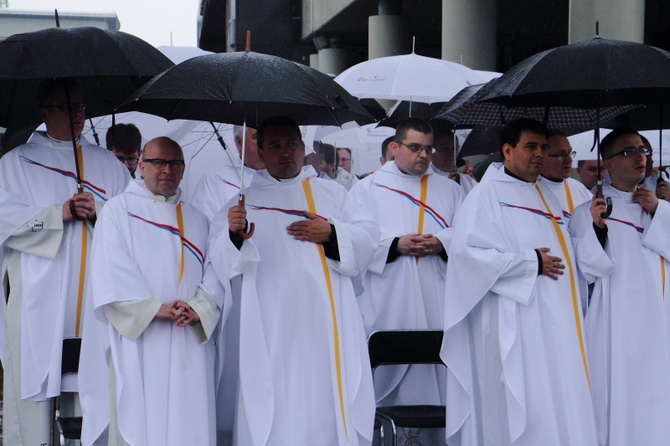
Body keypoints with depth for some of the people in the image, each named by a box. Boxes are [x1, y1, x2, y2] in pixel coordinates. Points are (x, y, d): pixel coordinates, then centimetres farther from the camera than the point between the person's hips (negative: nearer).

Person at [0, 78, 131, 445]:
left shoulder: (108, 163, 16)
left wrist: (99, 212, -9)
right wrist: (60, 214, -12)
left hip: (94, 295, 2)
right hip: (38, 300, -2)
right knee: (35, 377, -5)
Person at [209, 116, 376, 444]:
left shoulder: (331, 193, 15)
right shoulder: (246, 199, 9)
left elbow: (366, 243, 8)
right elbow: (224, 264, -2)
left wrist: (331, 234, -9)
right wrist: (233, 233, -22)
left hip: (329, 326, 1)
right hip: (273, 330, -1)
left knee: (331, 405, 0)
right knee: (276, 414, -4)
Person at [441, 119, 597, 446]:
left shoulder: (547, 197, 19)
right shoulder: (487, 194, -3)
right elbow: (467, 252, -16)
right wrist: (531, 262, -12)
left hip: (554, 320, 7)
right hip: (514, 324, -7)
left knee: (560, 405, 5)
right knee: (520, 413, -8)